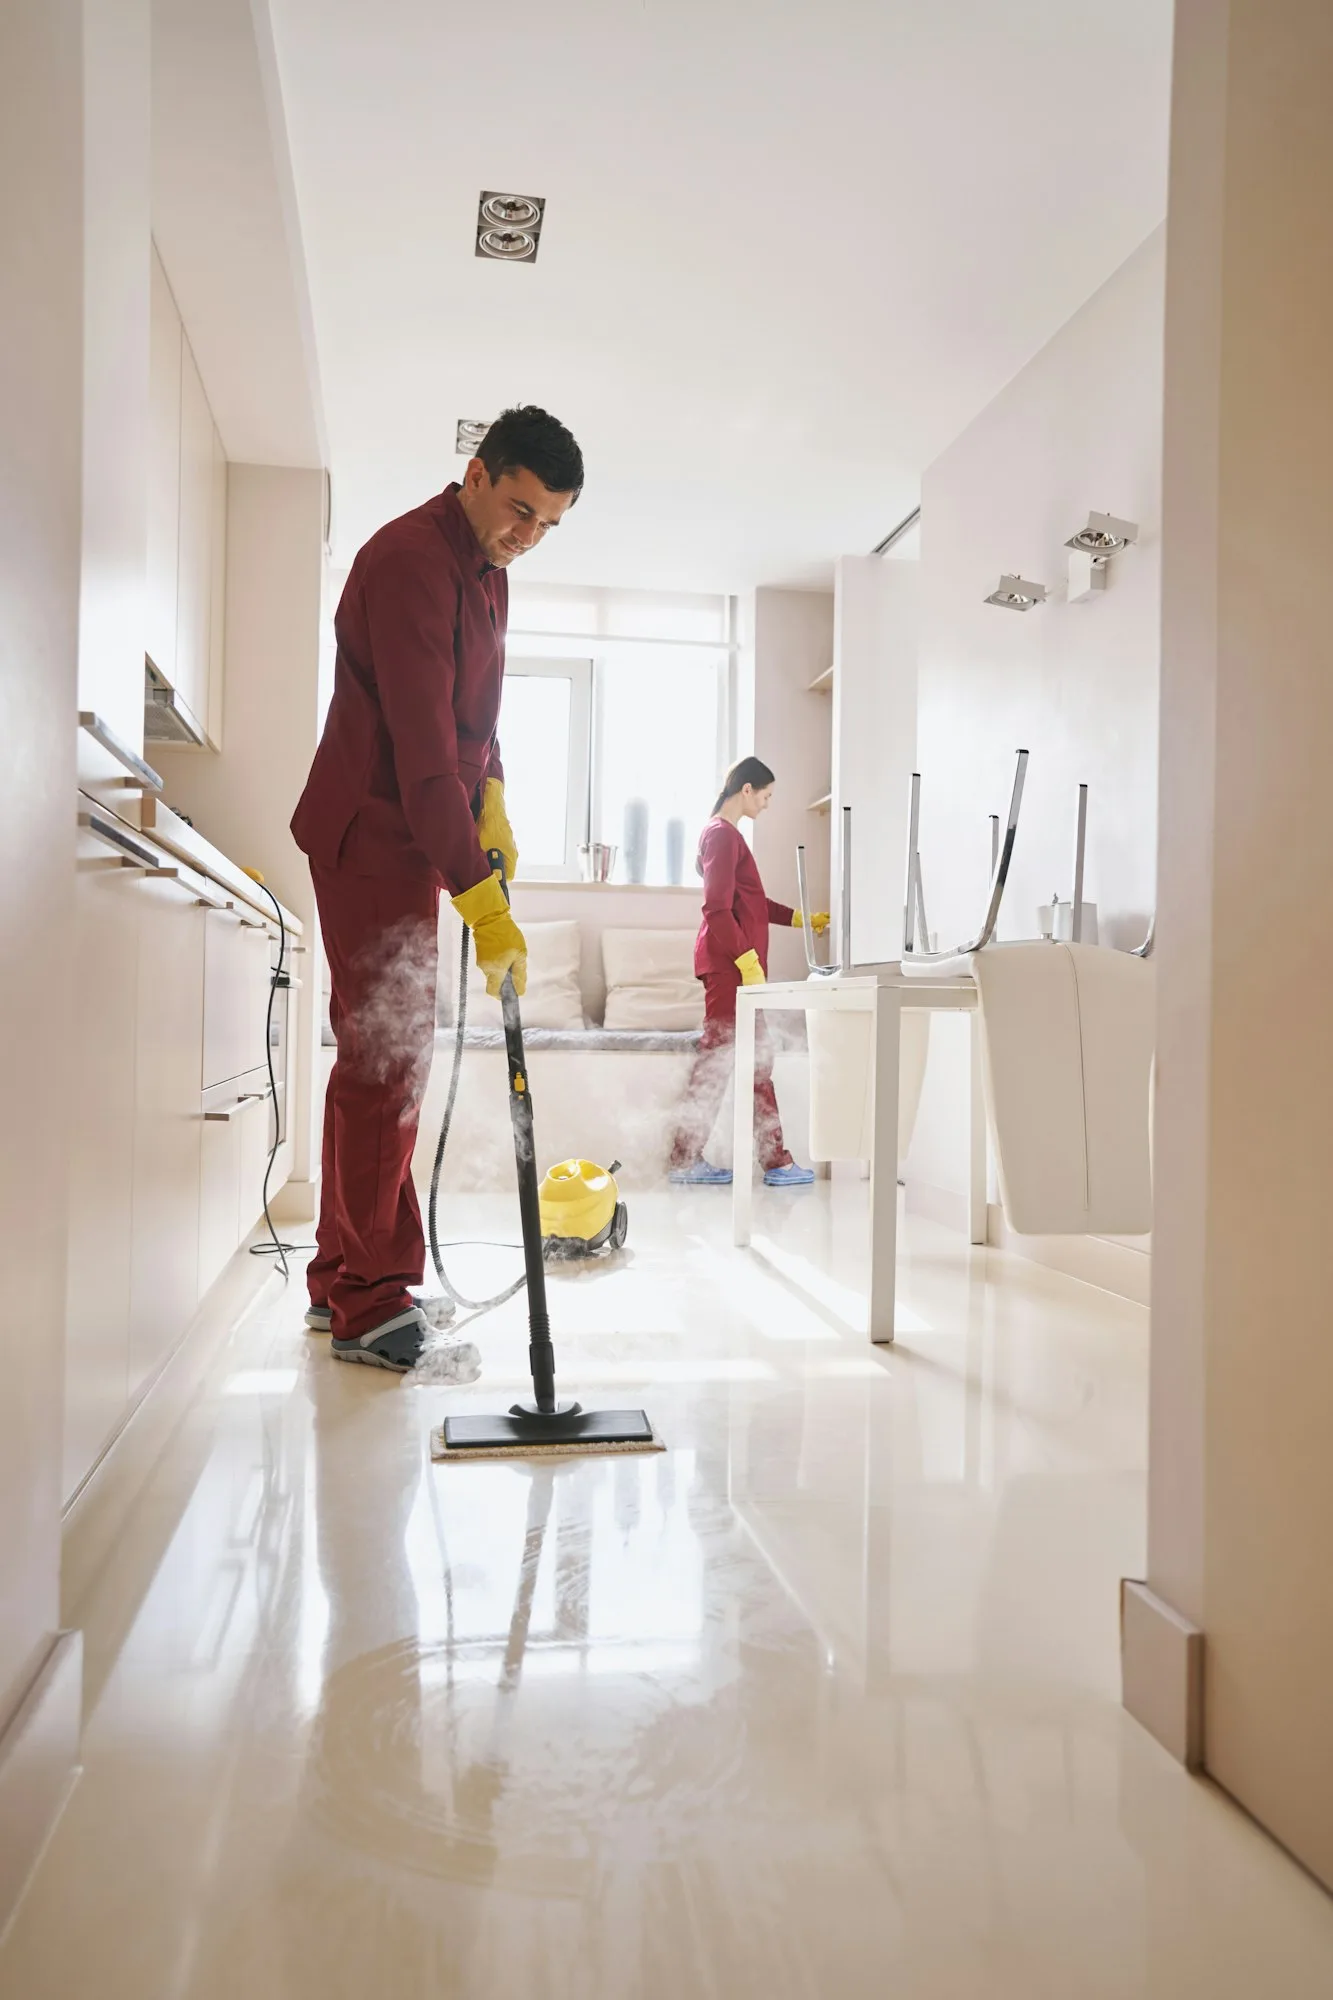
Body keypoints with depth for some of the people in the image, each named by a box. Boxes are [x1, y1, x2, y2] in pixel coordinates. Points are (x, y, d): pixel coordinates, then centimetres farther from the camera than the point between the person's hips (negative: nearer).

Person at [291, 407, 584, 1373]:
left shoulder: (485, 567, 13)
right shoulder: (410, 561, -19)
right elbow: (421, 749, -27)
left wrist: (493, 807, 11)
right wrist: (483, 902, -31)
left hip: (408, 835, 10)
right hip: (370, 833, -10)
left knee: (386, 1054, 11)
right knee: (385, 1054, -10)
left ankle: (346, 1280, 20)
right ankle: (367, 1303, -3)